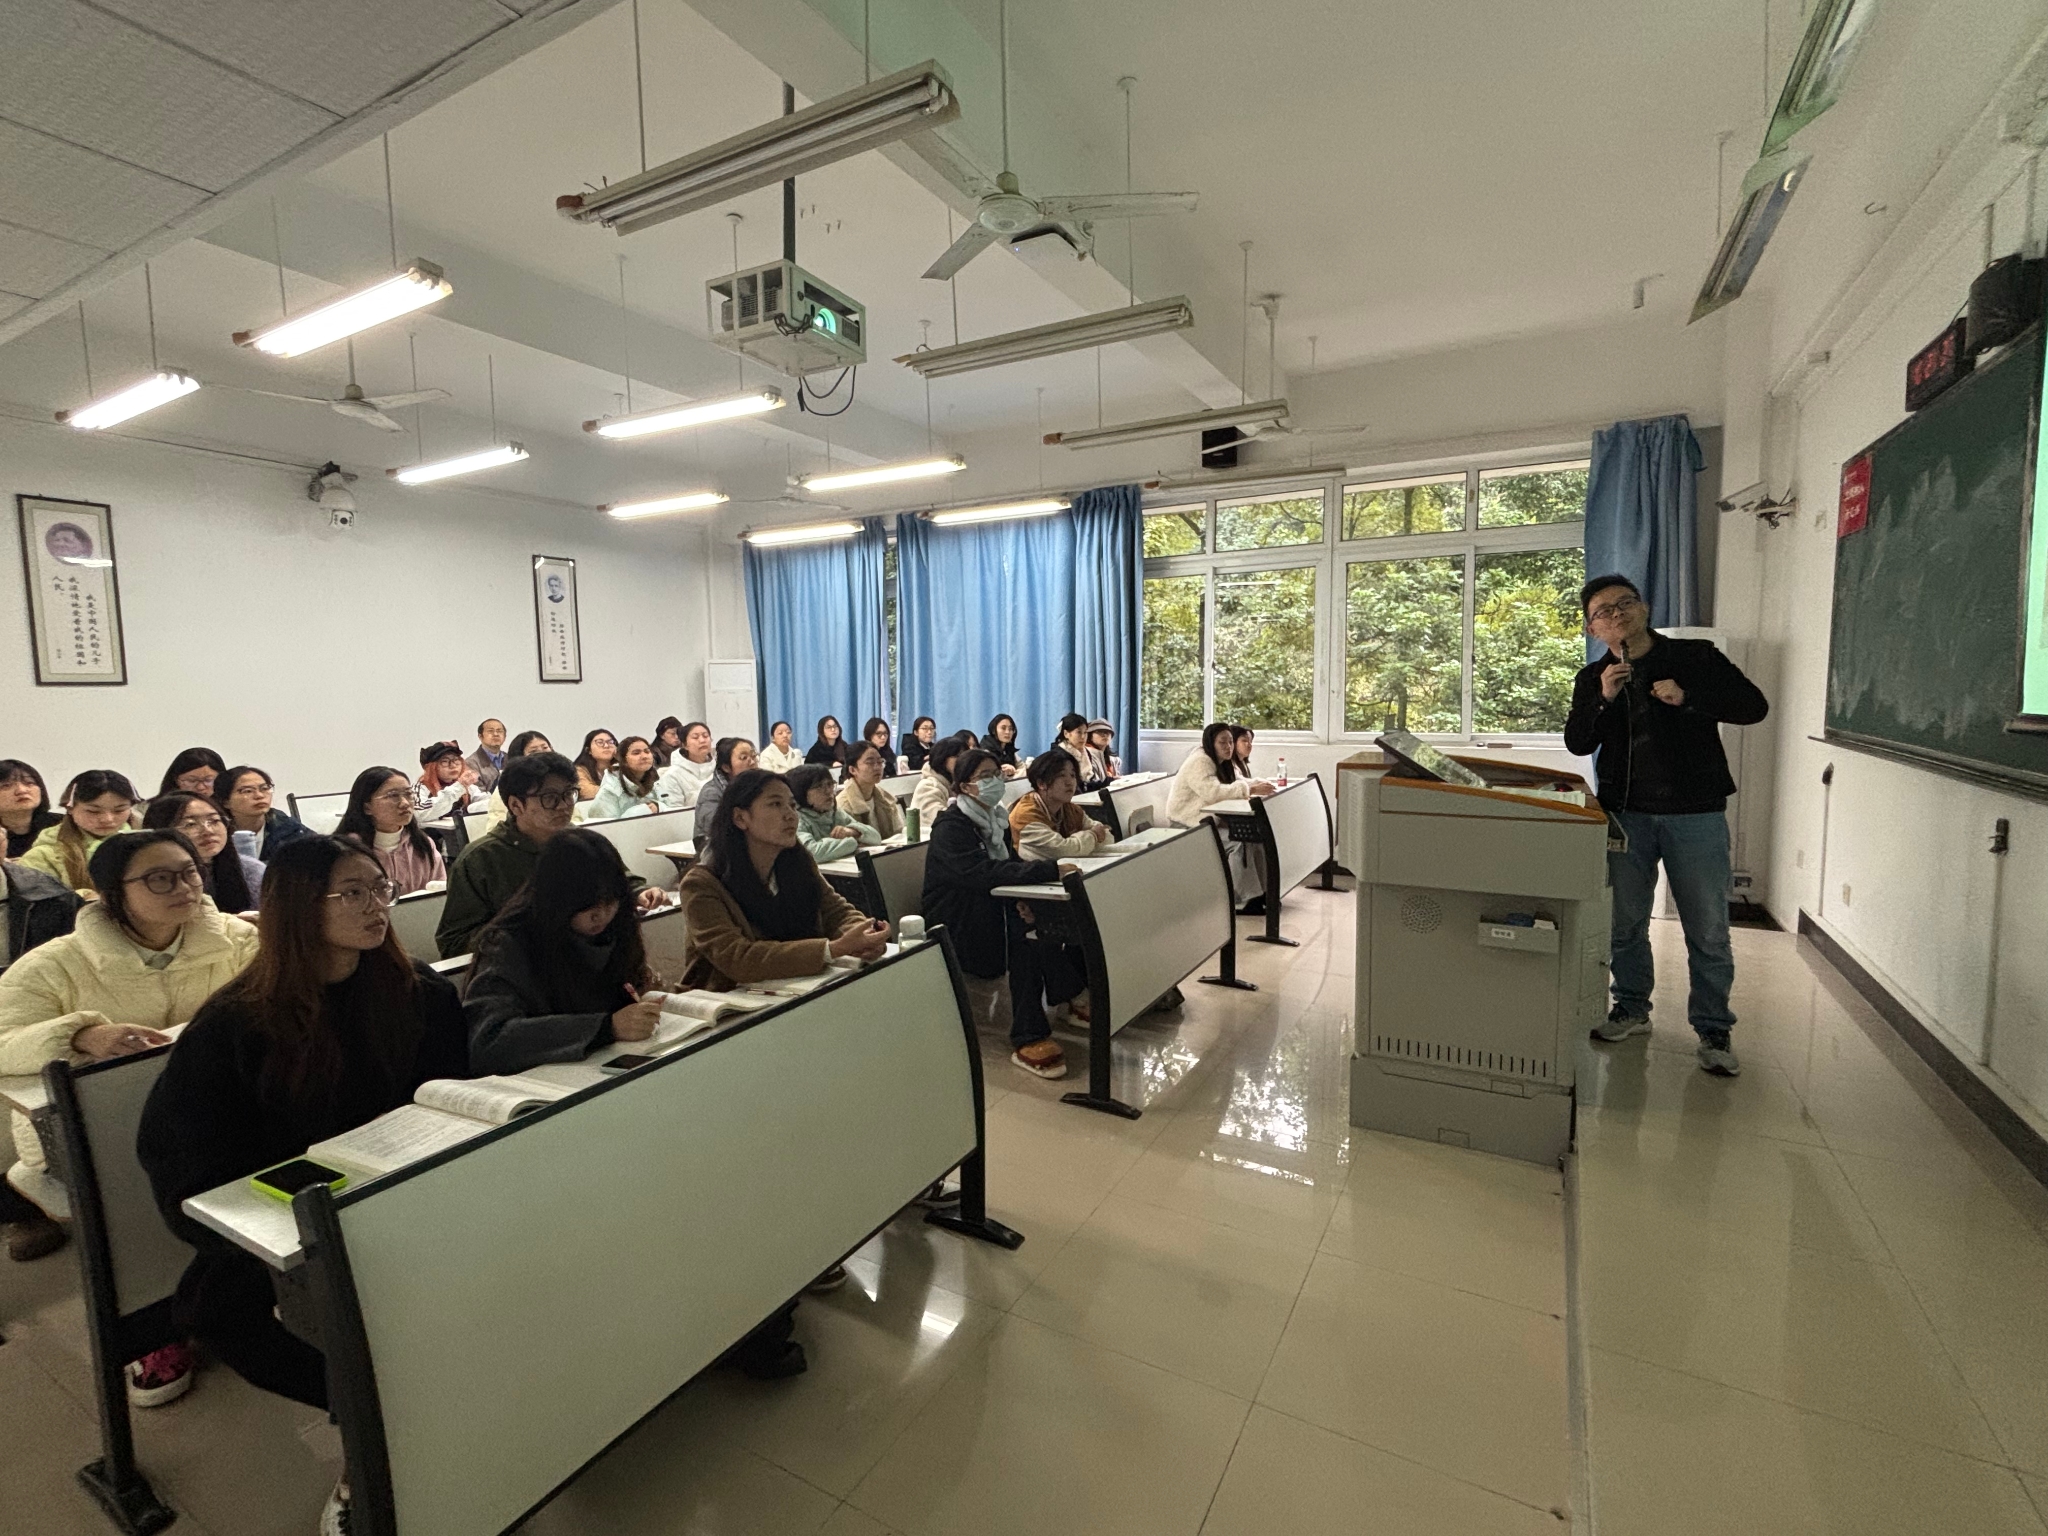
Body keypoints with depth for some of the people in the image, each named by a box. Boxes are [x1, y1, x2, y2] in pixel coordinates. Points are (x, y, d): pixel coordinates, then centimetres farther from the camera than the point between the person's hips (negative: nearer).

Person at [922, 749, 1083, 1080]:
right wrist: (1050, 869, -38)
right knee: (1025, 934, -29)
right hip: (956, 926, -7)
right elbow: (982, 872, -31)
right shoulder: (951, 826, -16)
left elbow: (1010, 866, 5)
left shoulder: (995, 818, 9)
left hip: (989, 911, 7)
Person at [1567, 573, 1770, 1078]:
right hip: (1626, 814, 2)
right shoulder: (1593, 678, 7)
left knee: (1709, 931, 3)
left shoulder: (1696, 657, 1)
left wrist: (1688, 697, -18)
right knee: (1624, 923, 12)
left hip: (1696, 814, -2)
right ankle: (1632, 1009, 29)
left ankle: (1714, 1030, 17)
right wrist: (1604, 700, -17)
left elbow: (1755, 705, -5)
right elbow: (1577, 744, -2)